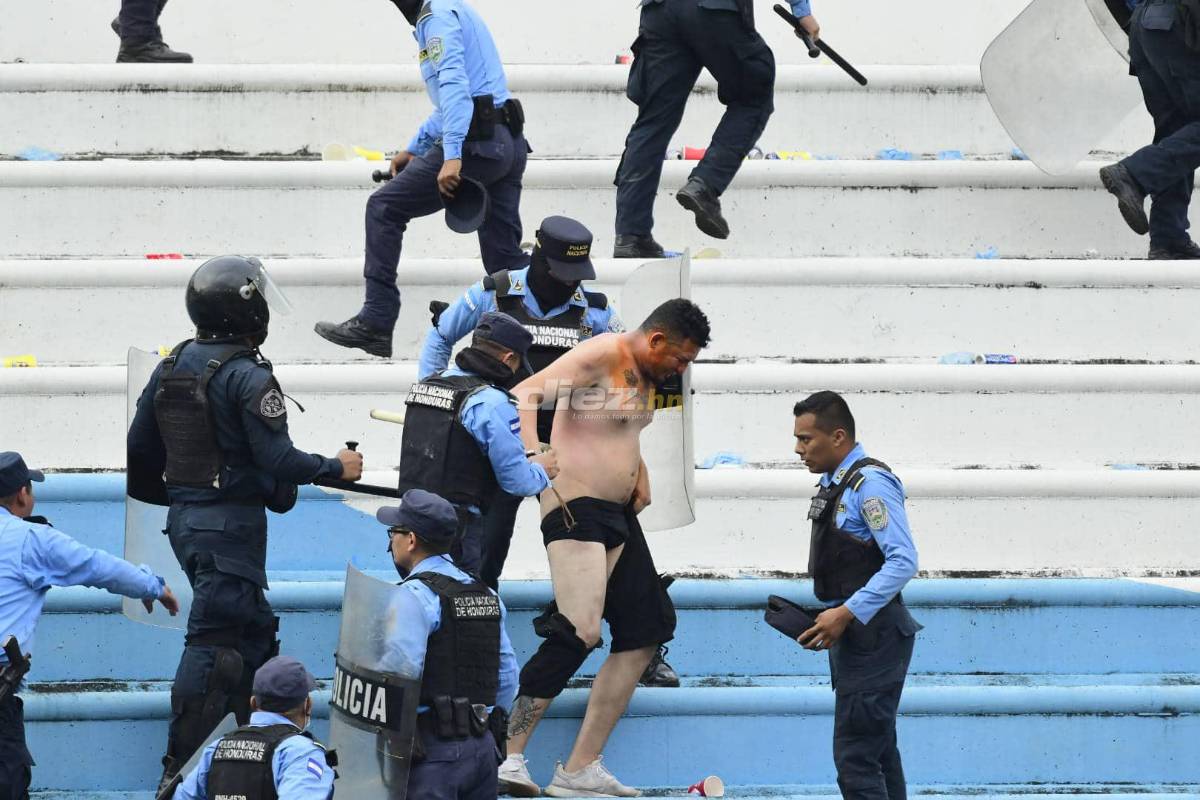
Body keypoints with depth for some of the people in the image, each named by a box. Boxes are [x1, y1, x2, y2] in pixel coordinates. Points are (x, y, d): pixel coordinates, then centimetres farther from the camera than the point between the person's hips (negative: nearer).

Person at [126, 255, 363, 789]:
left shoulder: (170, 369, 8)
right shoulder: (247, 378, -17)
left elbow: (140, 450, 15)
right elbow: (278, 459, -20)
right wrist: (337, 468, -4)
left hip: (184, 519, 9)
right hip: (232, 521, -9)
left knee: (255, 629, 19)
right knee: (214, 640, -6)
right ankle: (181, 767, -7)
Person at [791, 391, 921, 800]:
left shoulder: (870, 483, -16)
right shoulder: (833, 484, 14)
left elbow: (903, 562, -22)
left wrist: (846, 614, -24)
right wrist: (830, 617, 9)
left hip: (873, 636, -10)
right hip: (853, 636, 10)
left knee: (855, 759, -14)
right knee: (879, 754, 14)